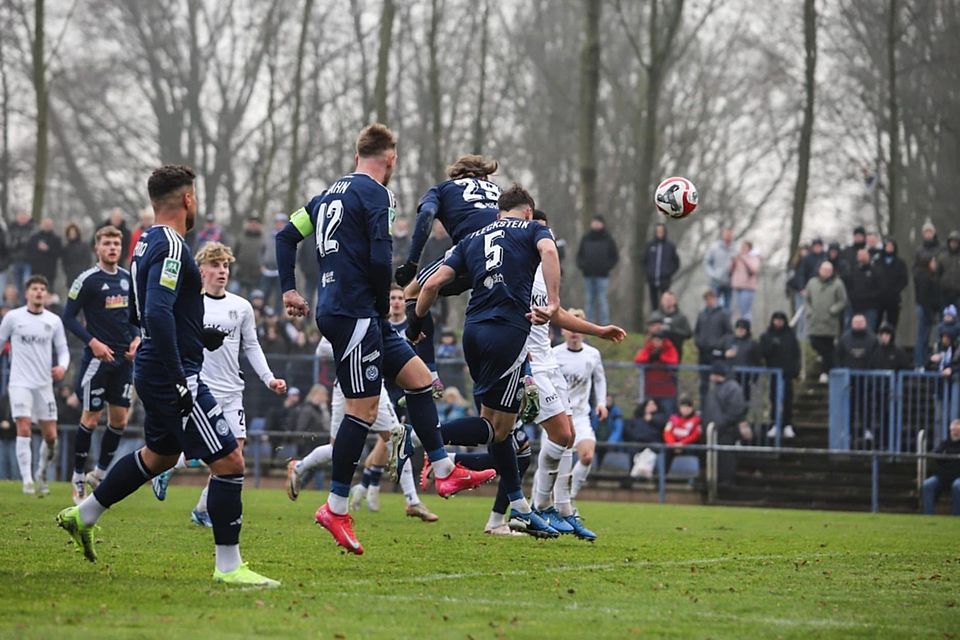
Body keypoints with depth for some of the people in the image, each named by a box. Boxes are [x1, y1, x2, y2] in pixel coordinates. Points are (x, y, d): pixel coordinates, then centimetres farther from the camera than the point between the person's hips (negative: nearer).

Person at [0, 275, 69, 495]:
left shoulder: (54, 321, 6)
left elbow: (63, 349, 10)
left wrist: (62, 366, -11)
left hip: (44, 384, 3)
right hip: (20, 383, -2)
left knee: (50, 436, 0)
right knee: (24, 429, -16)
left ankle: (42, 474, 24)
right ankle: (27, 481, -14)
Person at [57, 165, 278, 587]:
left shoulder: (147, 243, 12)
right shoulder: (171, 249, -18)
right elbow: (157, 314, -28)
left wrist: (199, 335, 19)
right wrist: (178, 381, -28)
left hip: (153, 372, 10)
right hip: (173, 374, -10)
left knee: (160, 453, 29)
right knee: (229, 461, -8)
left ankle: (83, 515, 37)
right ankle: (228, 566, -4)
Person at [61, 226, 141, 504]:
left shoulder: (128, 278, 9)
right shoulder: (87, 280, -8)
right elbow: (68, 318, -8)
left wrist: (136, 338, 2)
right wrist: (93, 342, -17)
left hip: (124, 357, 6)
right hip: (97, 356, -6)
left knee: (120, 420, 6)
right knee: (91, 419, -3)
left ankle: (100, 473, 20)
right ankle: (79, 478, 9)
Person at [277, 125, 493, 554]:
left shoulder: (330, 194, 18)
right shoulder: (376, 195, -9)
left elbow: (286, 236, 20)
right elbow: (379, 259, -19)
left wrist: (289, 289, 17)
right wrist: (383, 305, -5)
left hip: (337, 309, 10)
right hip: (354, 312, -10)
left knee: (419, 378, 14)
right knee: (364, 410, -6)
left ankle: (444, 472, 16)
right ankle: (336, 509, -3)